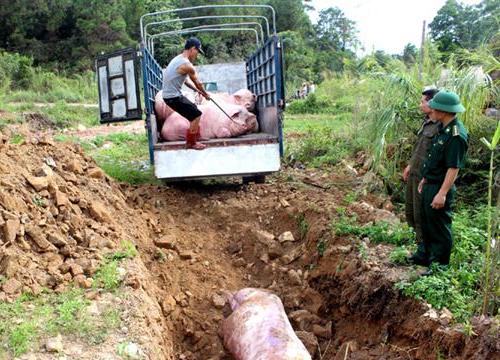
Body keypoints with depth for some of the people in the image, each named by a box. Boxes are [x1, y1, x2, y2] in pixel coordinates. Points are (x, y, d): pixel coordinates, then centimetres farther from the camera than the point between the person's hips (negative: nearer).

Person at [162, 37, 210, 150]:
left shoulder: (178, 59, 12)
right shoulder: (187, 65, -18)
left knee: (194, 110, 23)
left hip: (170, 94, 10)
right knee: (196, 115, -3)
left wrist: (197, 90, 27)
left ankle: (194, 138, 34)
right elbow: (198, 83, -3)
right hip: (173, 97, -10)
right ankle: (191, 143, 6)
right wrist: (205, 94, 14)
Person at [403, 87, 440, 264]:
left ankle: (424, 252, 20)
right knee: (410, 212, 19)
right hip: (414, 174, 9)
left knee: (421, 215, 4)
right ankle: (421, 240, 36)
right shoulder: (426, 122, 8)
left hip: (425, 177, -9)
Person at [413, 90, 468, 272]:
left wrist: (442, 194, -27)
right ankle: (426, 255, 39)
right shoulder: (443, 129, 7)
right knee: (427, 223, 22)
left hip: (440, 188, -10)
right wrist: (425, 179, 20)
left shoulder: (456, 135, -23)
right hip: (430, 185, 10)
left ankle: (440, 265, 17)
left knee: (440, 229, 3)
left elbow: (454, 168, -26)